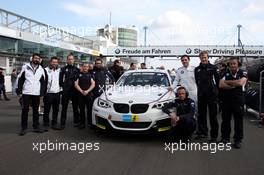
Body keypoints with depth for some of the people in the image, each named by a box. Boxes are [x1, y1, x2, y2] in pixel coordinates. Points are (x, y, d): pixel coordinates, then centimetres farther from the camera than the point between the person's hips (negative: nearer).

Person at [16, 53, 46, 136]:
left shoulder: (41, 69, 9)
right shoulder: (25, 67, 3)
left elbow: (43, 82, 11)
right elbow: (20, 79, 3)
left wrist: (42, 92, 1)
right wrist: (19, 89, -4)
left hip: (36, 94, 2)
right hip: (26, 93, -2)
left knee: (36, 110, 9)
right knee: (25, 110, 1)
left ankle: (36, 126, 17)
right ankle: (24, 128, 9)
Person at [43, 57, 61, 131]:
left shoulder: (59, 70, 10)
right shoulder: (46, 70, -5)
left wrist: (61, 89, 13)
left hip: (57, 93, 5)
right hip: (48, 93, -5)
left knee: (56, 110, 10)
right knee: (47, 110, 1)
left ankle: (54, 124, 20)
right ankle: (46, 125, 9)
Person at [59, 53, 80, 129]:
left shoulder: (77, 69, 9)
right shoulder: (63, 69, 5)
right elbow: (60, 79, 4)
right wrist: (63, 86, -4)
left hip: (74, 91, 1)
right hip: (65, 91, -1)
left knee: (75, 107, 8)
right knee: (64, 107, 1)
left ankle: (76, 121, 19)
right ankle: (62, 123, 6)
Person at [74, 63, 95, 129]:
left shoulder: (90, 75, 11)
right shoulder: (79, 75, 13)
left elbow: (93, 84, 2)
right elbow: (76, 84, 5)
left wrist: (87, 91, -11)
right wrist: (81, 91, -8)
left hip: (89, 94, -1)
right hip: (80, 95, 1)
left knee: (89, 109, -3)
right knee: (81, 109, 4)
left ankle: (90, 123, 3)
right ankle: (82, 123, 11)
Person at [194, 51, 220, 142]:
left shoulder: (213, 67, 1)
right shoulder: (197, 69, 12)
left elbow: (218, 80, 1)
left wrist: (215, 90, 0)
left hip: (211, 94, -4)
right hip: (201, 95, 4)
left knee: (213, 115, -3)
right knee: (201, 115, 10)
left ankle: (214, 135, 2)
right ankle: (202, 132, 23)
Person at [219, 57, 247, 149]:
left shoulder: (243, 73, -1)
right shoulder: (225, 73, 6)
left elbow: (240, 82, -19)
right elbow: (221, 85, -7)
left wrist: (227, 82, -8)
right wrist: (234, 86, -14)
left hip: (238, 100, -2)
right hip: (226, 100, 3)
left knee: (238, 120, 3)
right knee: (225, 120, 10)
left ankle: (238, 140, 13)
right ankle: (225, 138, 22)